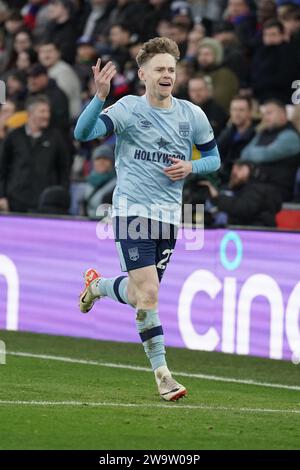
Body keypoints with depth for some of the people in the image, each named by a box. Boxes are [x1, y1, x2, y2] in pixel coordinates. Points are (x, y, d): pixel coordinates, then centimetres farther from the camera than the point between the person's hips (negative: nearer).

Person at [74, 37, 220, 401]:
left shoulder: (192, 115, 6)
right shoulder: (129, 109, -7)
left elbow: (213, 158, 17)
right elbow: (83, 132, -19)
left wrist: (190, 167, -4)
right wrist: (100, 96, -34)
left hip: (169, 214, 5)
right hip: (132, 210, -4)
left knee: (138, 295, 10)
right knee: (148, 295, -13)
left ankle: (97, 285, 42)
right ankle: (161, 372, -3)